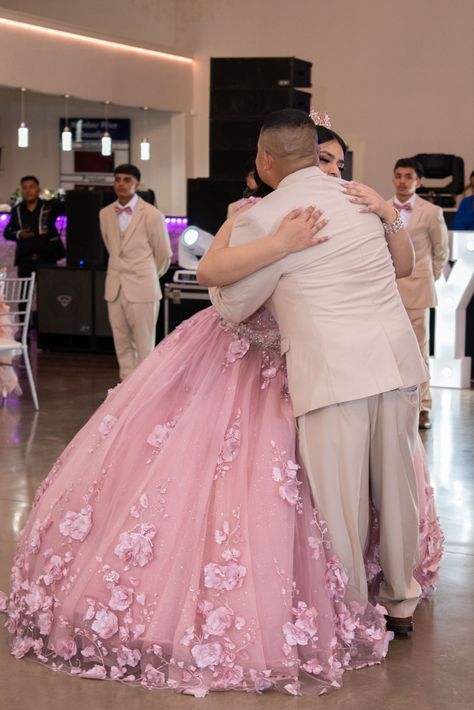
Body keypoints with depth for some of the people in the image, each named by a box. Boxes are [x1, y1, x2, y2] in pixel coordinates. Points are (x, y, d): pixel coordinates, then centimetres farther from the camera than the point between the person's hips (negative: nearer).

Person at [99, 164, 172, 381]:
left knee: (144, 347, 0)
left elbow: (163, 254, 4)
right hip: (115, 289, 5)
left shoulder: (152, 215, -7)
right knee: (122, 346, 7)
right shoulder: (105, 214, 8)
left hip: (142, 289, -5)